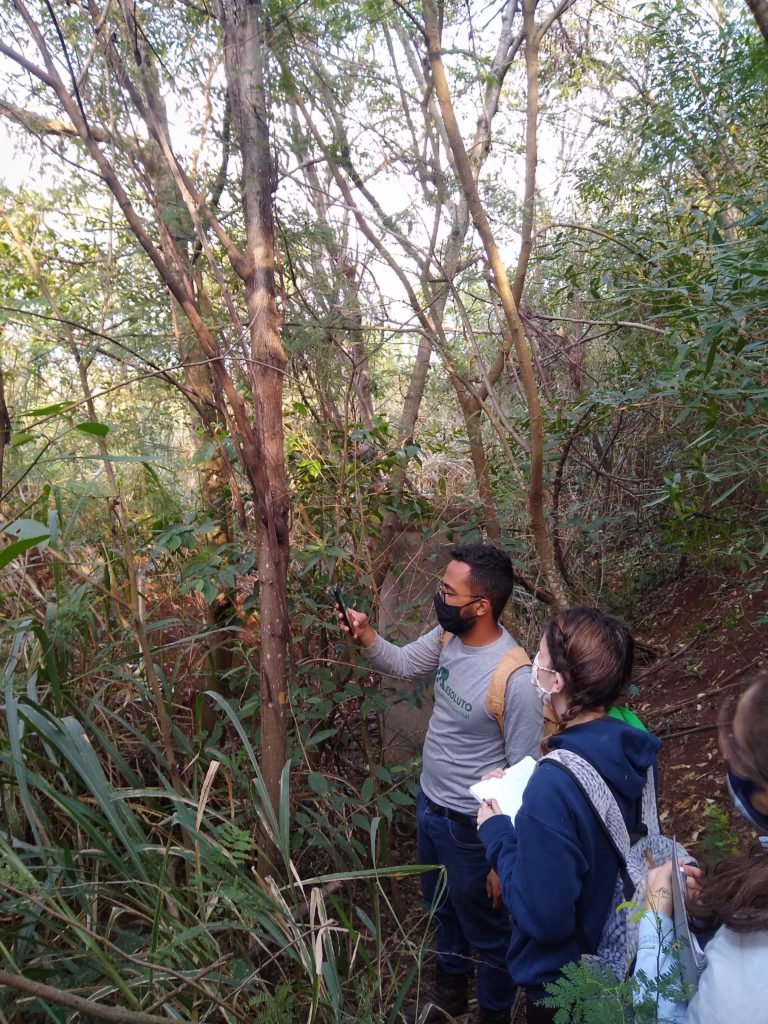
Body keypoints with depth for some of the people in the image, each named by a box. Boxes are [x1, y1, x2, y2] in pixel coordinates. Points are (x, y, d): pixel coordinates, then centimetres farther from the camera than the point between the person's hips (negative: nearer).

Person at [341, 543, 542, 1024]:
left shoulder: (516, 680, -32)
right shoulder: (448, 637, -11)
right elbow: (403, 664, 8)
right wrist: (366, 636, -12)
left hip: (469, 825, -8)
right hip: (428, 804, 8)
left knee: (486, 932, 19)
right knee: (444, 911, 31)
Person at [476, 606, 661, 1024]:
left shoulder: (553, 786, -38)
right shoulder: (634, 745, -14)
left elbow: (545, 918, -30)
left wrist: (496, 833, -19)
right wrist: (517, 788, -1)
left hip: (564, 978, -6)